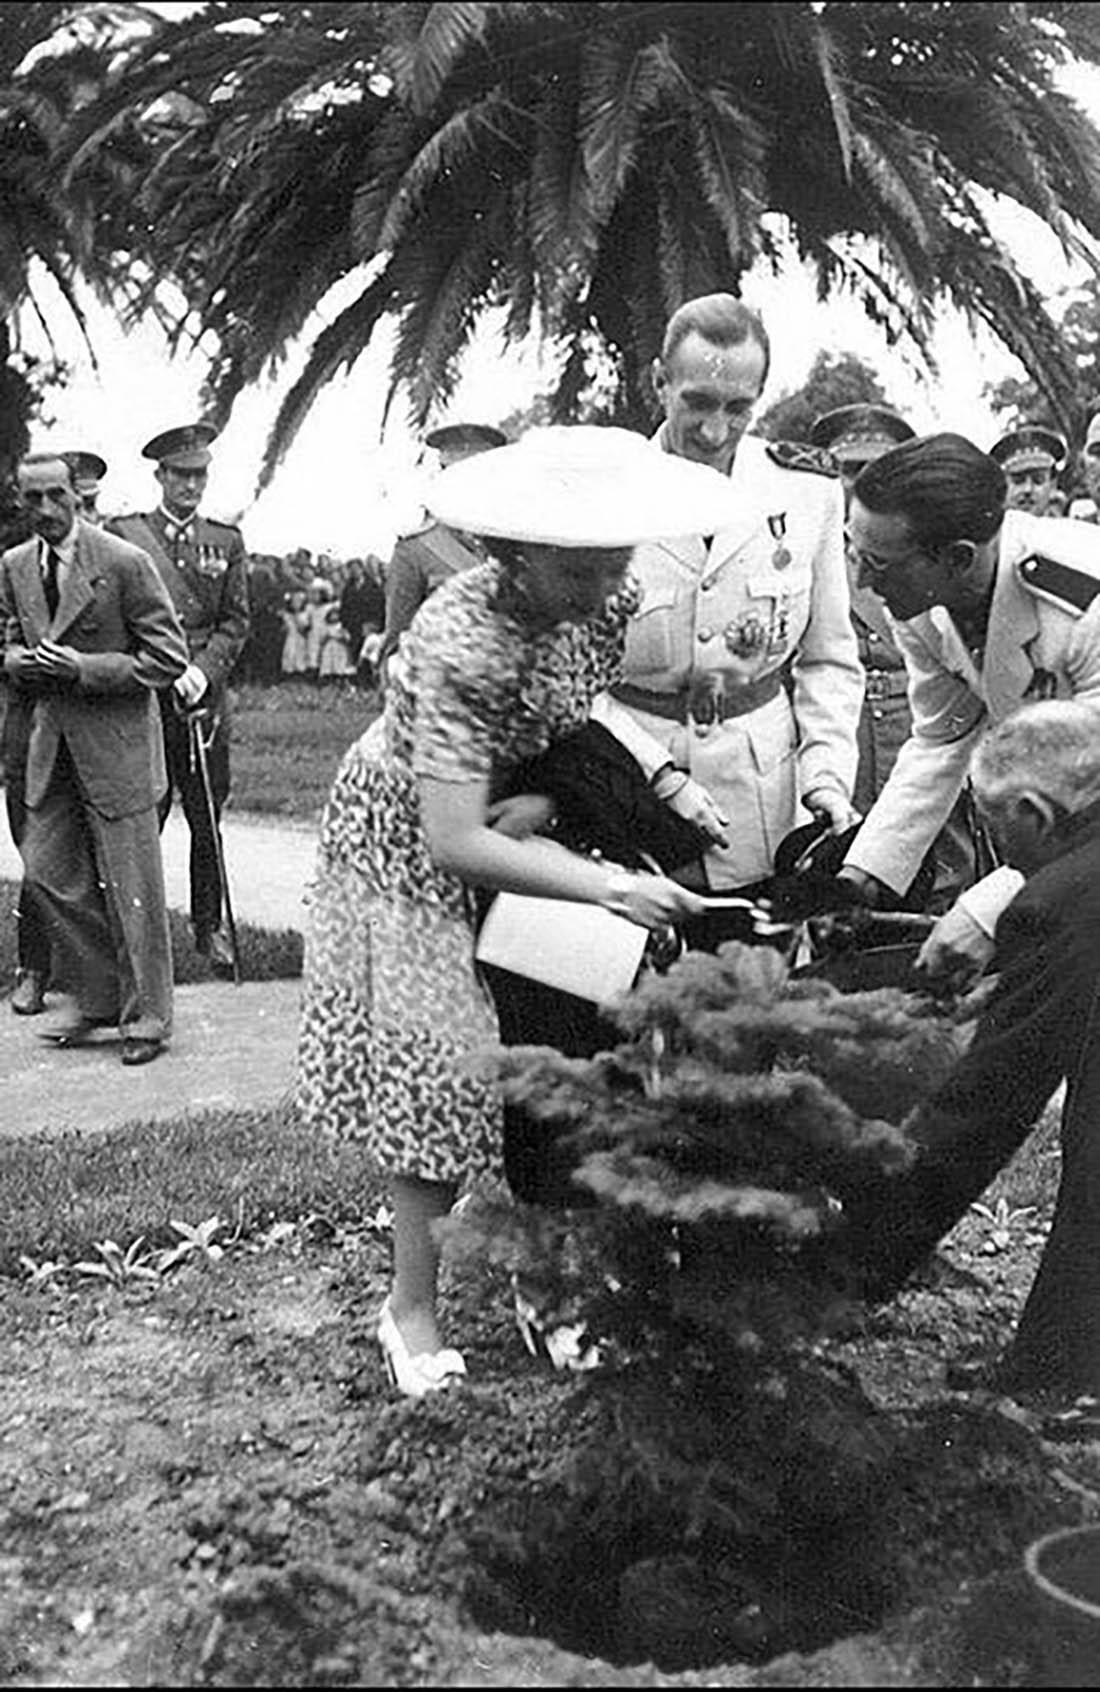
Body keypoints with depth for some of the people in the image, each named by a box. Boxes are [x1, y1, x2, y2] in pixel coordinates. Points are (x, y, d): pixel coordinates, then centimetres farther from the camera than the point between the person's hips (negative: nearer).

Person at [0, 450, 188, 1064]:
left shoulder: (125, 563, -12)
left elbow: (169, 658, -11)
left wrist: (84, 669, -19)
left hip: (116, 740, -6)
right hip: (50, 739, 6)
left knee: (132, 886, 0)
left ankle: (146, 1018, 14)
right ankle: (100, 1001, 25)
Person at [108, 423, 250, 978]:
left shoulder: (227, 541, 12)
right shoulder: (122, 534, 5)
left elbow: (235, 621, 8)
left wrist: (202, 671, -9)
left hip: (205, 699, 2)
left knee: (208, 819, 6)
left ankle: (209, 925, 18)